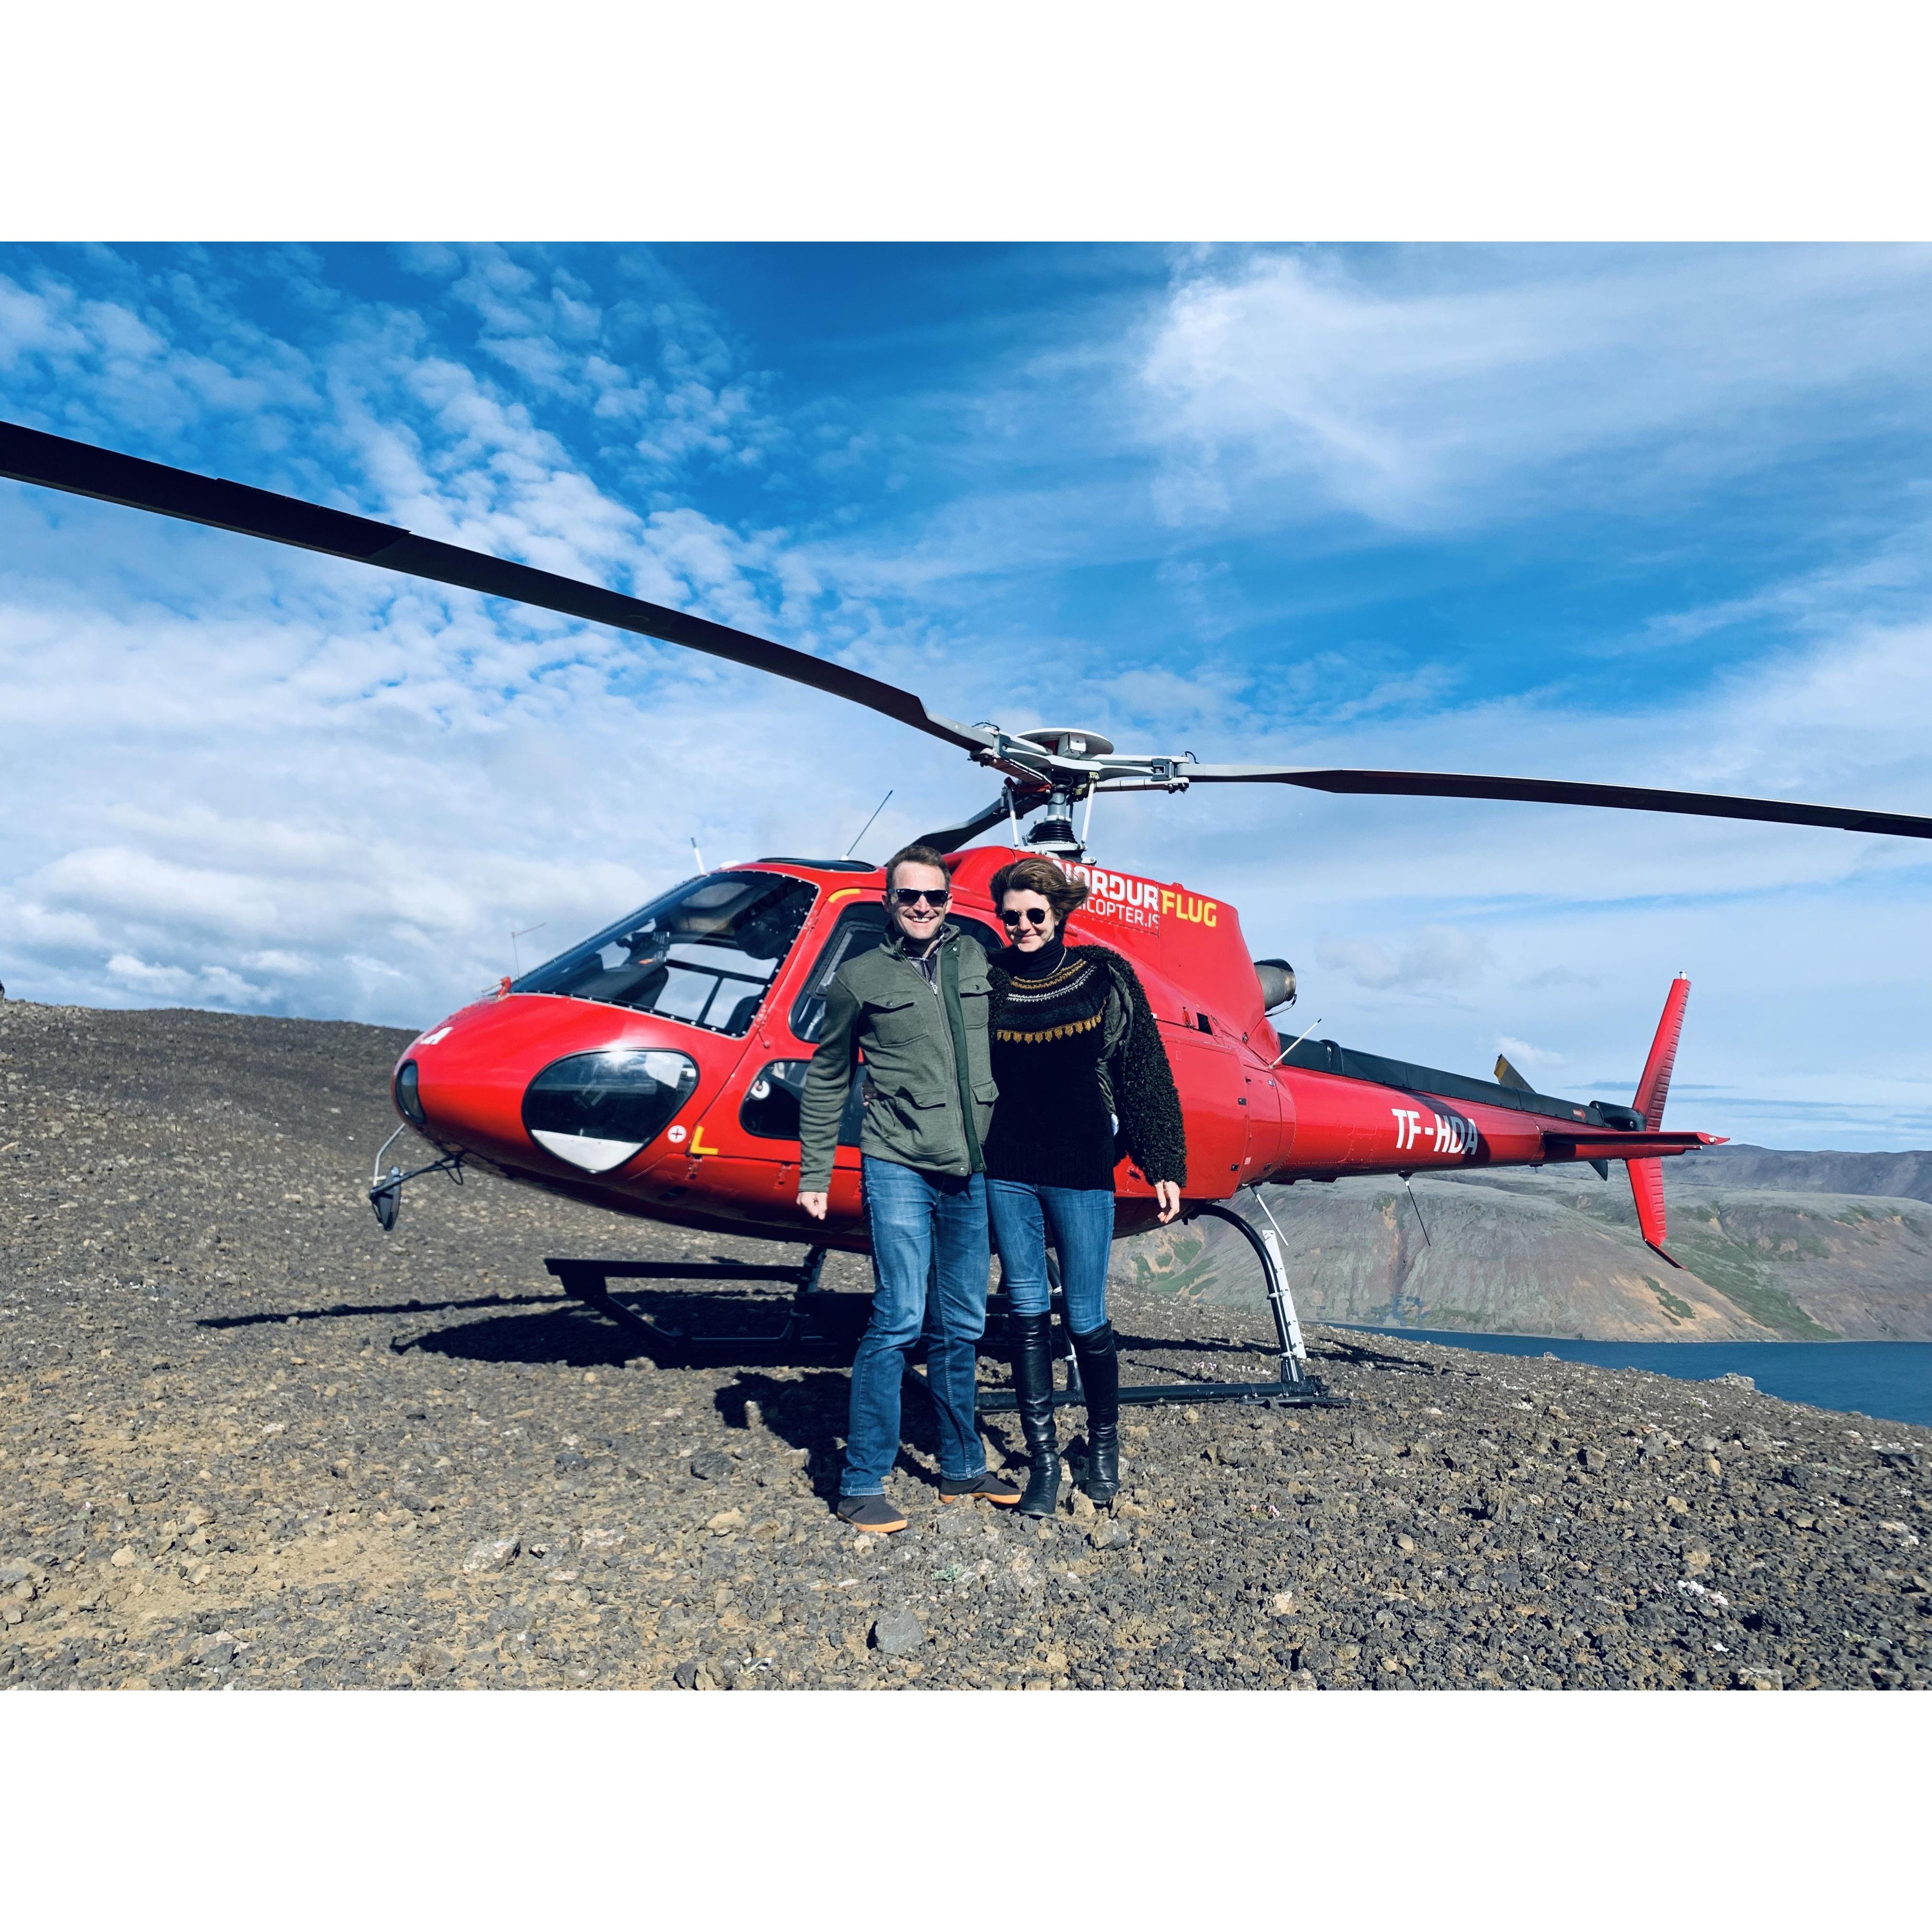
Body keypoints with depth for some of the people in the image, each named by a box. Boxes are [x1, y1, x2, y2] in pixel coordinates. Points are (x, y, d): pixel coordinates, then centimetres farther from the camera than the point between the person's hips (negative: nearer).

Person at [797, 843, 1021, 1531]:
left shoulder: (977, 960, 8)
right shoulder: (861, 977, 1)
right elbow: (826, 1079, 7)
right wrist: (814, 1173, 4)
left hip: (971, 1171, 4)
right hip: (899, 1167, -3)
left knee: (962, 1327, 13)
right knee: (899, 1320, -6)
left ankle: (962, 1466, 29)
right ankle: (861, 1483, 8)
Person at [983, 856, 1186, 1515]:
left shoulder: (1105, 978, -2)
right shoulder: (988, 981, 2)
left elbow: (1145, 1075, 1)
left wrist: (1164, 1165, -1)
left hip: (1082, 1173, -2)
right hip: (1007, 1175, 2)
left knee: (1086, 1319, 6)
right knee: (1027, 1316, 8)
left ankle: (1104, 1444, 32)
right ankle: (1043, 1457, 23)